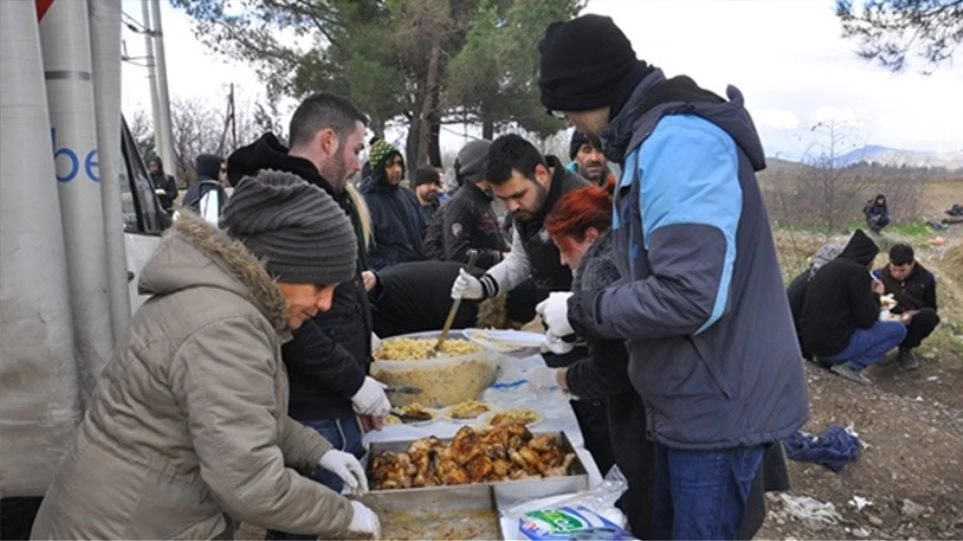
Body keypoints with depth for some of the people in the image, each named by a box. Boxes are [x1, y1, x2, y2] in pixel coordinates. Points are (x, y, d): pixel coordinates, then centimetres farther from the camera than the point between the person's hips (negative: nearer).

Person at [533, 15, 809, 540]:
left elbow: (689, 296, -30)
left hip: (719, 402, -10)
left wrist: (580, 312, -17)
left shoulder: (677, 139, -23)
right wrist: (573, 312, 10)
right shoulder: (659, 134, 10)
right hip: (694, 396, 10)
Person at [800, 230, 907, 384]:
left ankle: (827, 359, 12)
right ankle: (851, 366, -7)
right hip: (835, 346, -9)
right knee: (898, 329, 5)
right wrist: (876, 296, 7)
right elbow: (867, 321, -10)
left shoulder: (829, 267, 13)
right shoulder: (858, 272, -11)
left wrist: (869, 293, 20)